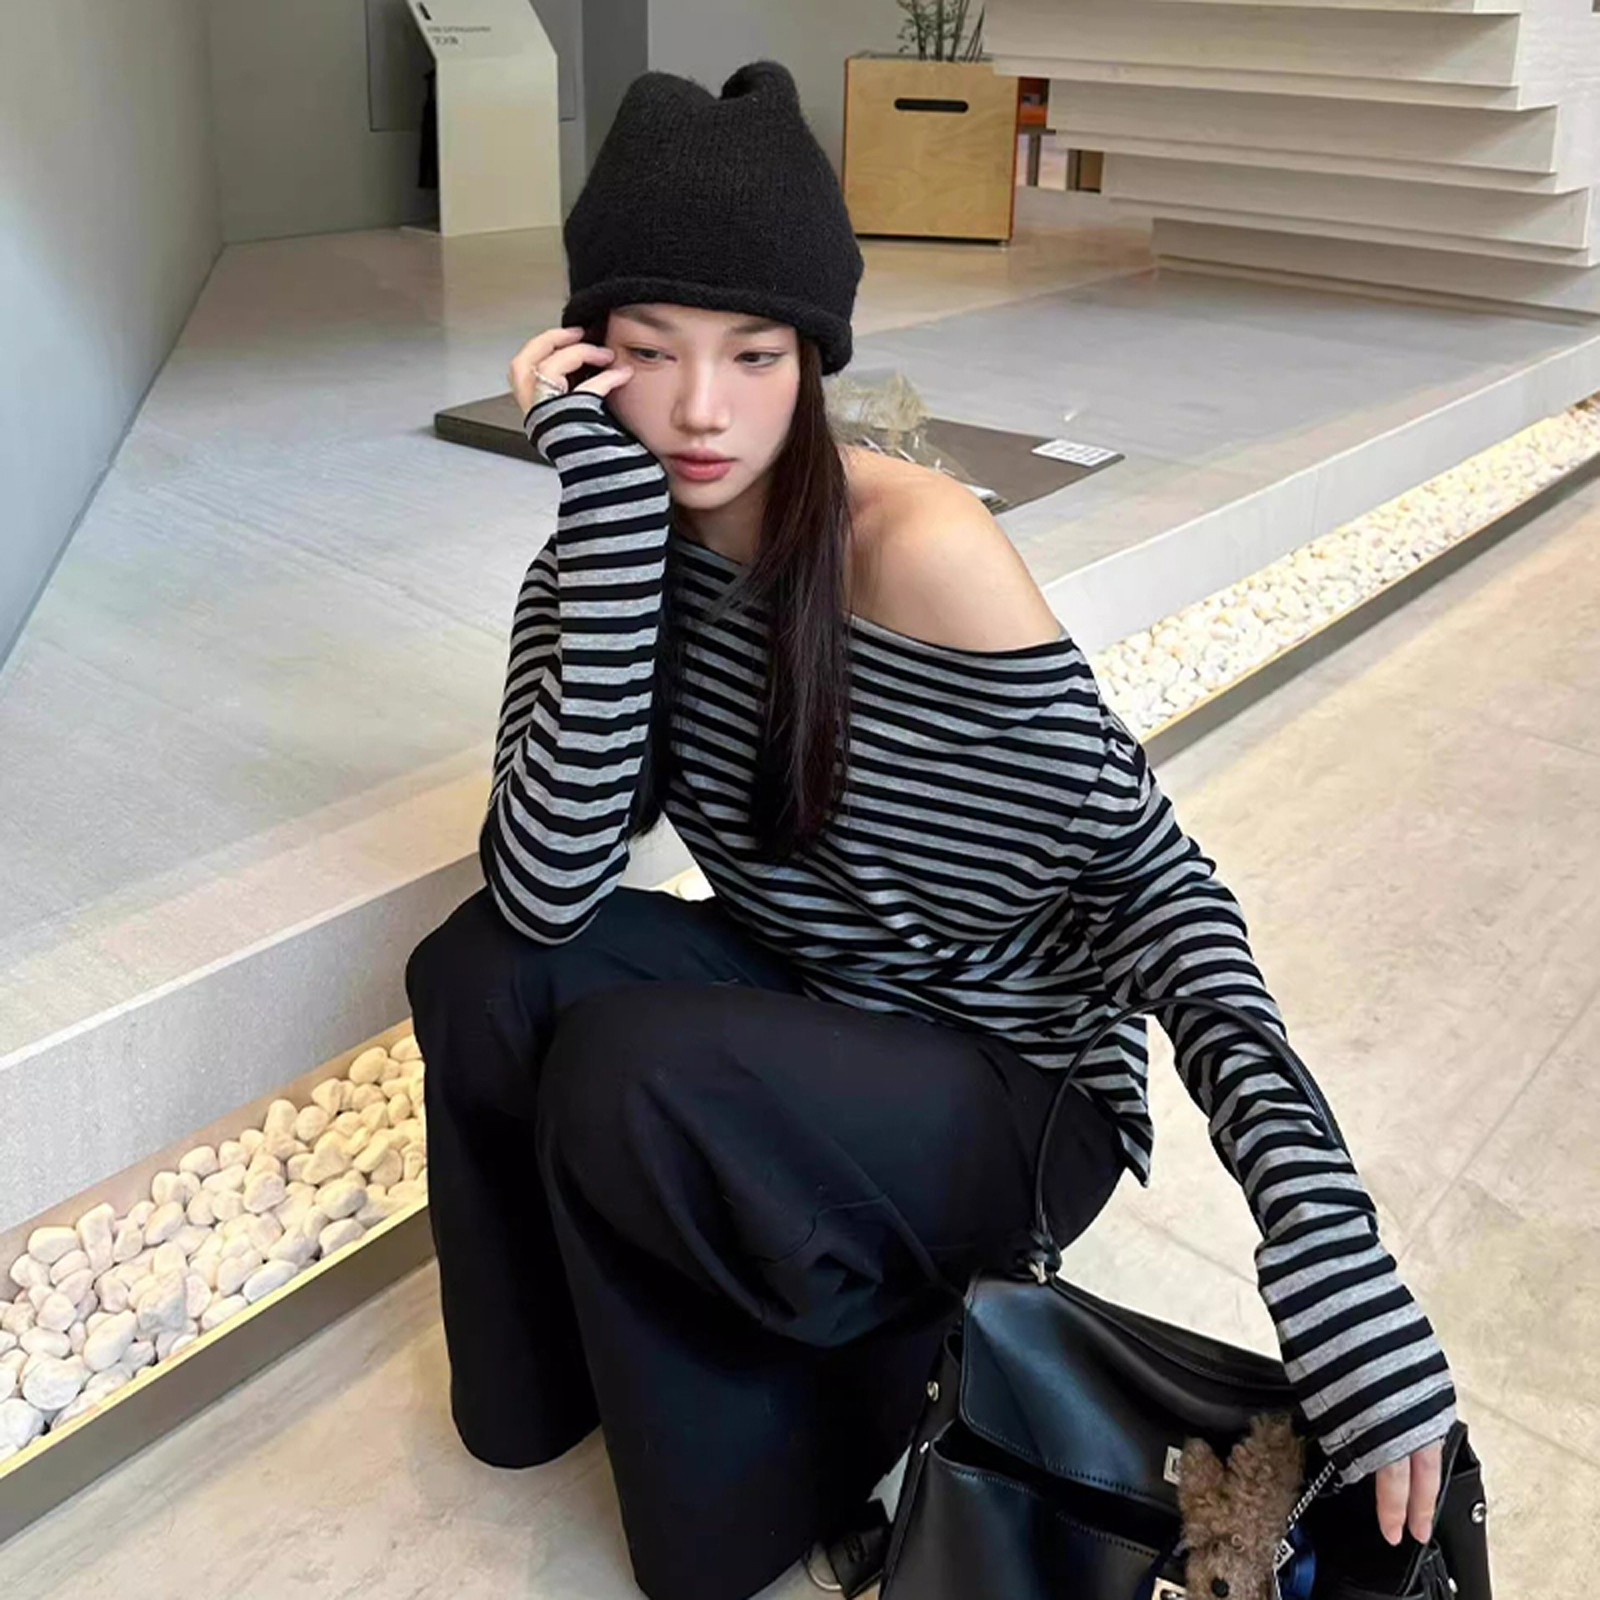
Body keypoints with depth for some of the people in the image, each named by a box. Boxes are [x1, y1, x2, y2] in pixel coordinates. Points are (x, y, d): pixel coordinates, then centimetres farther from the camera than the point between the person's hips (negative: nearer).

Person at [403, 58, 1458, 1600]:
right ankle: (550, 1373, 7)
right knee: (482, 974, -20)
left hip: (1010, 1084, -4)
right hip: (791, 1011, 5)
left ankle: (831, 1392, 1)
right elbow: (547, 886, -22)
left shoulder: (921, 549, -24)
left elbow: (1152, 874, -18)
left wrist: (1325, 1232, -29)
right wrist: (616, 509, -28)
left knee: (629, 1073, -29)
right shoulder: (606, 546, -8)